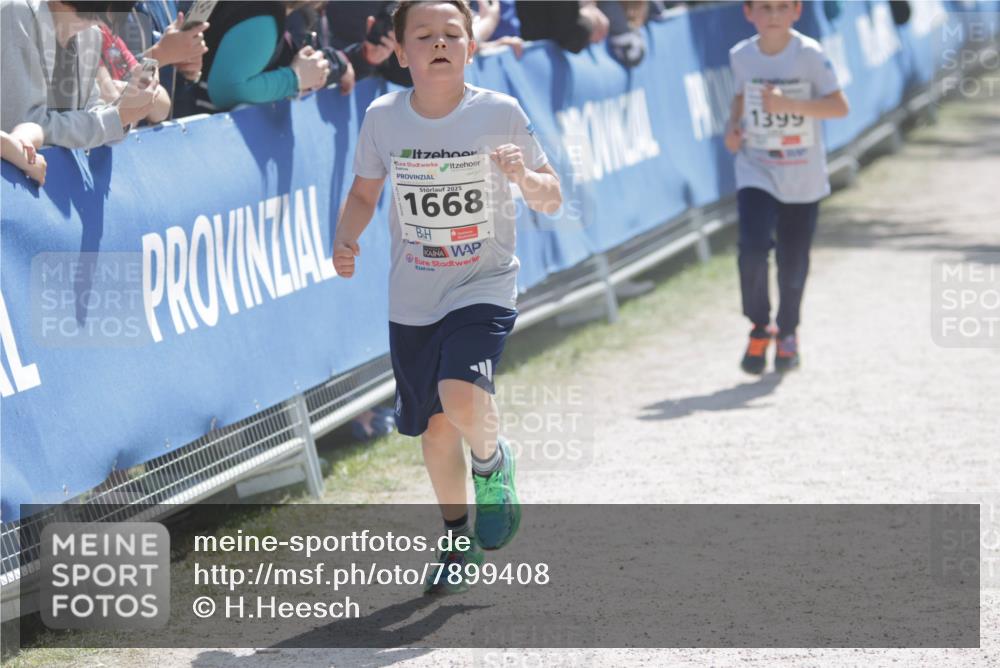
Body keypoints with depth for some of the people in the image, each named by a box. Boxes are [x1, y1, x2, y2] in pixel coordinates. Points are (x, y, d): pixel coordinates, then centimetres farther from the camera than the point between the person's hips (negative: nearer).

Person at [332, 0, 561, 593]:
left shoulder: (500, 114, -11)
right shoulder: (383, 118, -5)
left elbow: (552, 201, -5)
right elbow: (365, 192, 12)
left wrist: (525, 177, -26)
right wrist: (346, 239, -7)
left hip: (484, 288, -3)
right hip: (412, 300, 3)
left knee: (462, 398, -26)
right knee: (435, 428, 11)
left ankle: (492, 461, 9)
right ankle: (460, 539, 34)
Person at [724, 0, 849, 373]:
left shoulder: (809, 54, -12)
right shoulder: (741, 56, -1)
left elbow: (839, 106, -13)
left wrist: (789, 105, -25)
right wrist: (733, 129, -2)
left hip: (802, 177, -1)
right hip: (756, 171, 1)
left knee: (793, 261, 8)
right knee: (753, 248, -18)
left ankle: (787, 332, 33)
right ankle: (760, 328, 4)